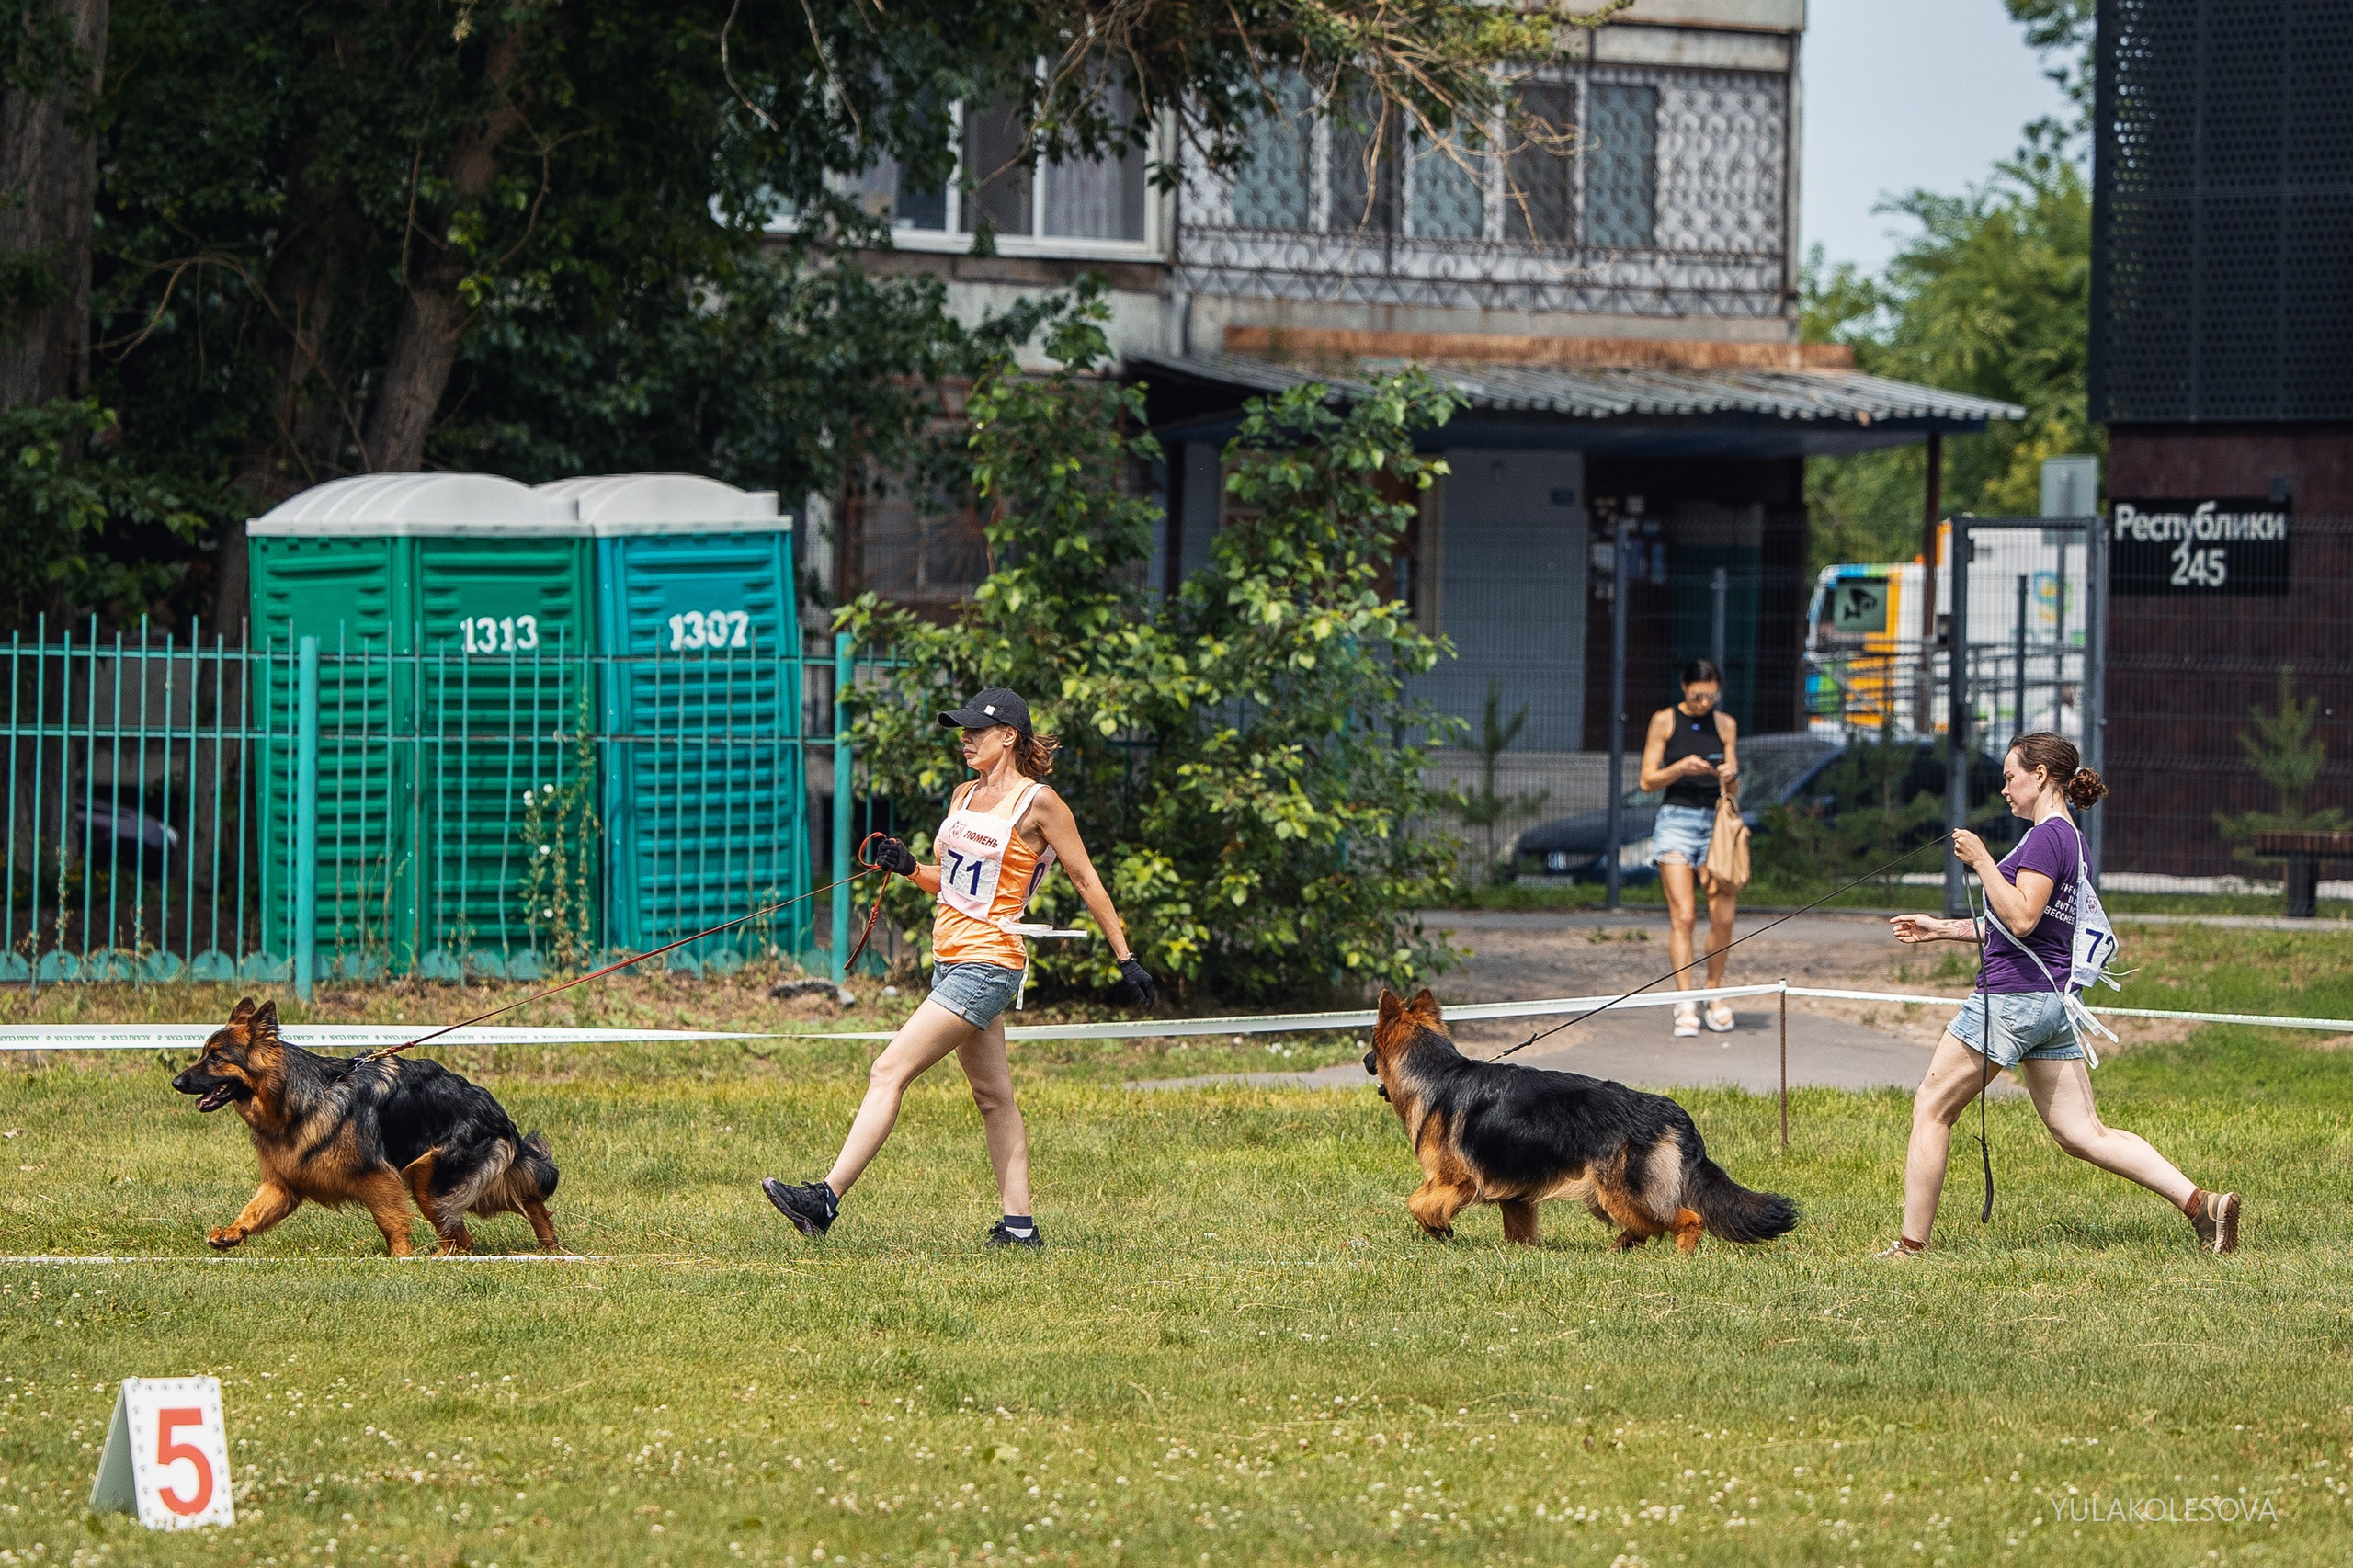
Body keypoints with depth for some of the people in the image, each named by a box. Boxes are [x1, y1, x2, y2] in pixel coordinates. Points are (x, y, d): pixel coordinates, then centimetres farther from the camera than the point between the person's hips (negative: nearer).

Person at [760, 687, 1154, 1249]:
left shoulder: (1038, 803, -9)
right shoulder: (965, 796, 14)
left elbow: (1086, 881, -3)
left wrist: (1125, 958, -1)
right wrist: (909, 868, 2)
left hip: (987, 965, -9)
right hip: (951, 961, 9)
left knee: (889, 1073, -14)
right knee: (992, 1097, 10)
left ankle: (826, 1199, -18)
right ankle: (1019, 1224, 14)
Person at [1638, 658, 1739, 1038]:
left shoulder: (1725, 725, 12)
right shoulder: (1665, 721, 4)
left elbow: (1731, 787, 13)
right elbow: (1648, 780, 1)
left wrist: (1730, 775, -10)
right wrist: (1680, 769, -16)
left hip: (1715, 822, 3)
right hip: (1676, 819, -3)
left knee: (1723, 917, -6)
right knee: (1682, 916, -11)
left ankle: (1715, 993, 12)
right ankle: (1685, 1004, -12)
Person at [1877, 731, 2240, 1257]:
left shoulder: (2046, 837, -12)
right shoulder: (2072, 839, 18)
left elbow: (2021, 919, -23)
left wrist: (1981, 860, -16)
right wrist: (1943, 930, 28)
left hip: (2012, 993, -9)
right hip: (2054, 1002, 9)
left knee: (1932, 1108, 4)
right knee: (2084, 1133, 5)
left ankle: (1910, 1245, 7)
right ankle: (2200, 1203, -8)